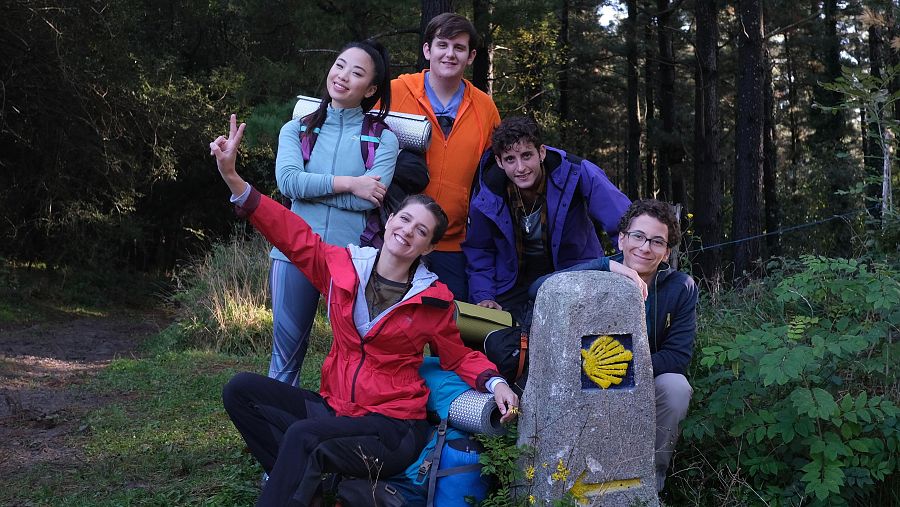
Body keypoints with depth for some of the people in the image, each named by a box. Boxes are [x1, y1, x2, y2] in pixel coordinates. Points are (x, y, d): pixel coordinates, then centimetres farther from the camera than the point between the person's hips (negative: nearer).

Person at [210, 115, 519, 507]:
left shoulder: (432, 298, -4)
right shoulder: (344, 265, 2)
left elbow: (458, 357, 8)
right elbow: (292, 235, 1)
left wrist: (494, 382, -12)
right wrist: (232, 177, -7)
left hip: (393, 427, -5)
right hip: (334, 407, 5)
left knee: (303, 437, -31)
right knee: (241, 389, -8)